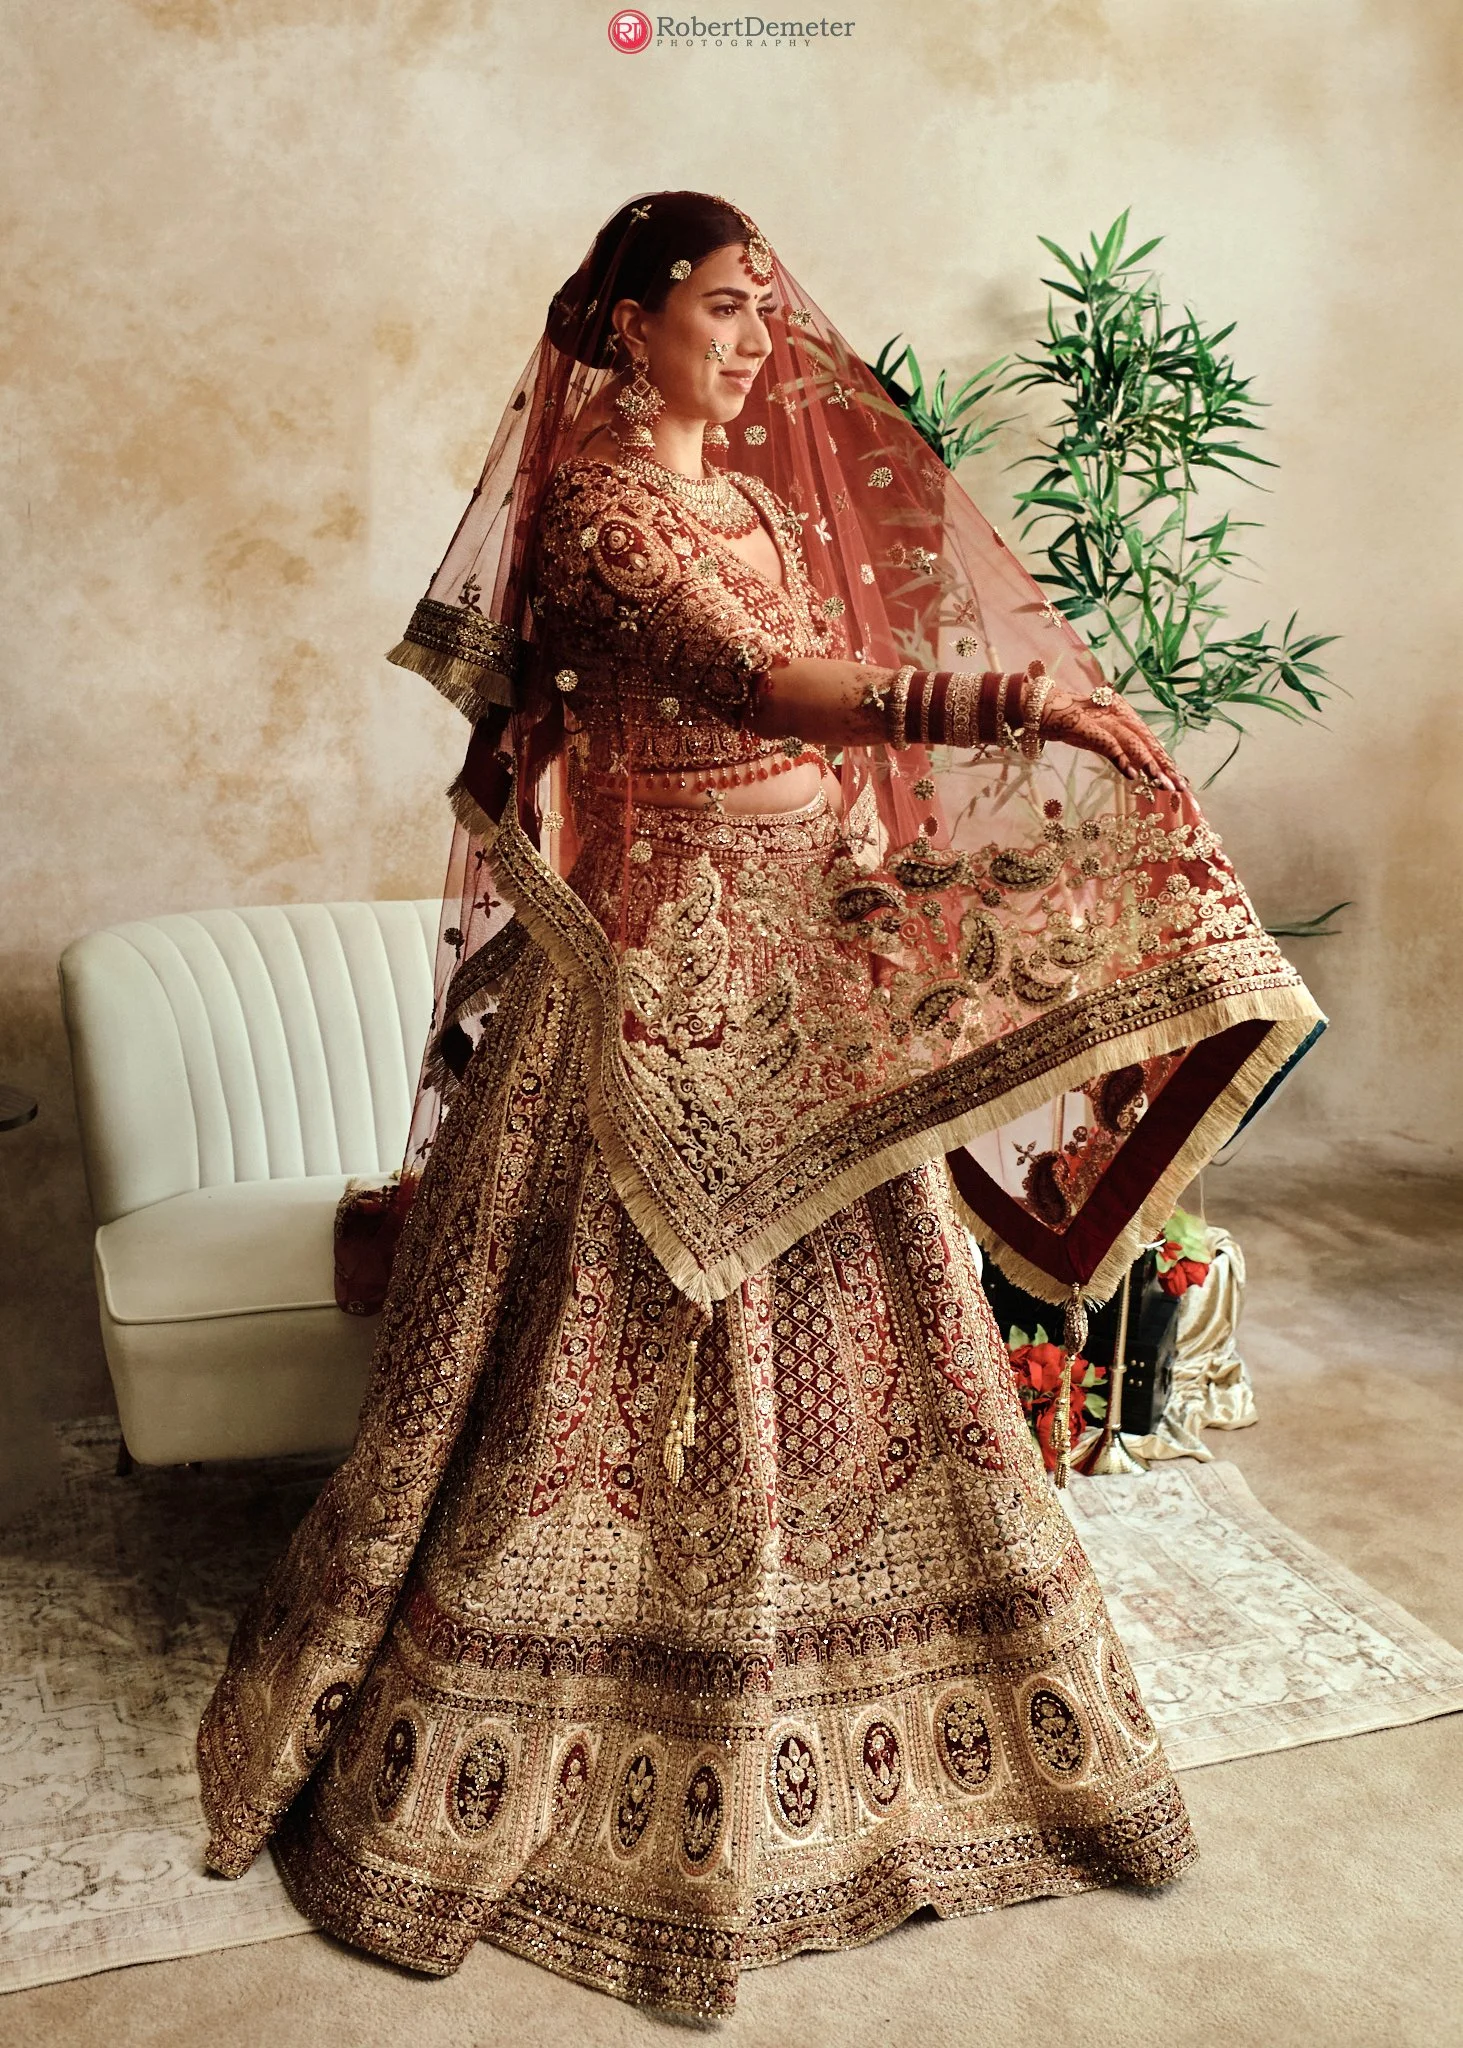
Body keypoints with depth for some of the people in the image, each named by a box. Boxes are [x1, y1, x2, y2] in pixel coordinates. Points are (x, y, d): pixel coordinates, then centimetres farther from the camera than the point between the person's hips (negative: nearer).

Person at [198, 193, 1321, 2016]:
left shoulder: (769, 494, 15)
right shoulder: (596, 503, -10)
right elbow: (749, 678, -28)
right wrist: (978, 702, -38)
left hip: (807, 970, 8)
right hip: (661, 965, -8)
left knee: (838, 1326, 13)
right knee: (641, 1331, 0)